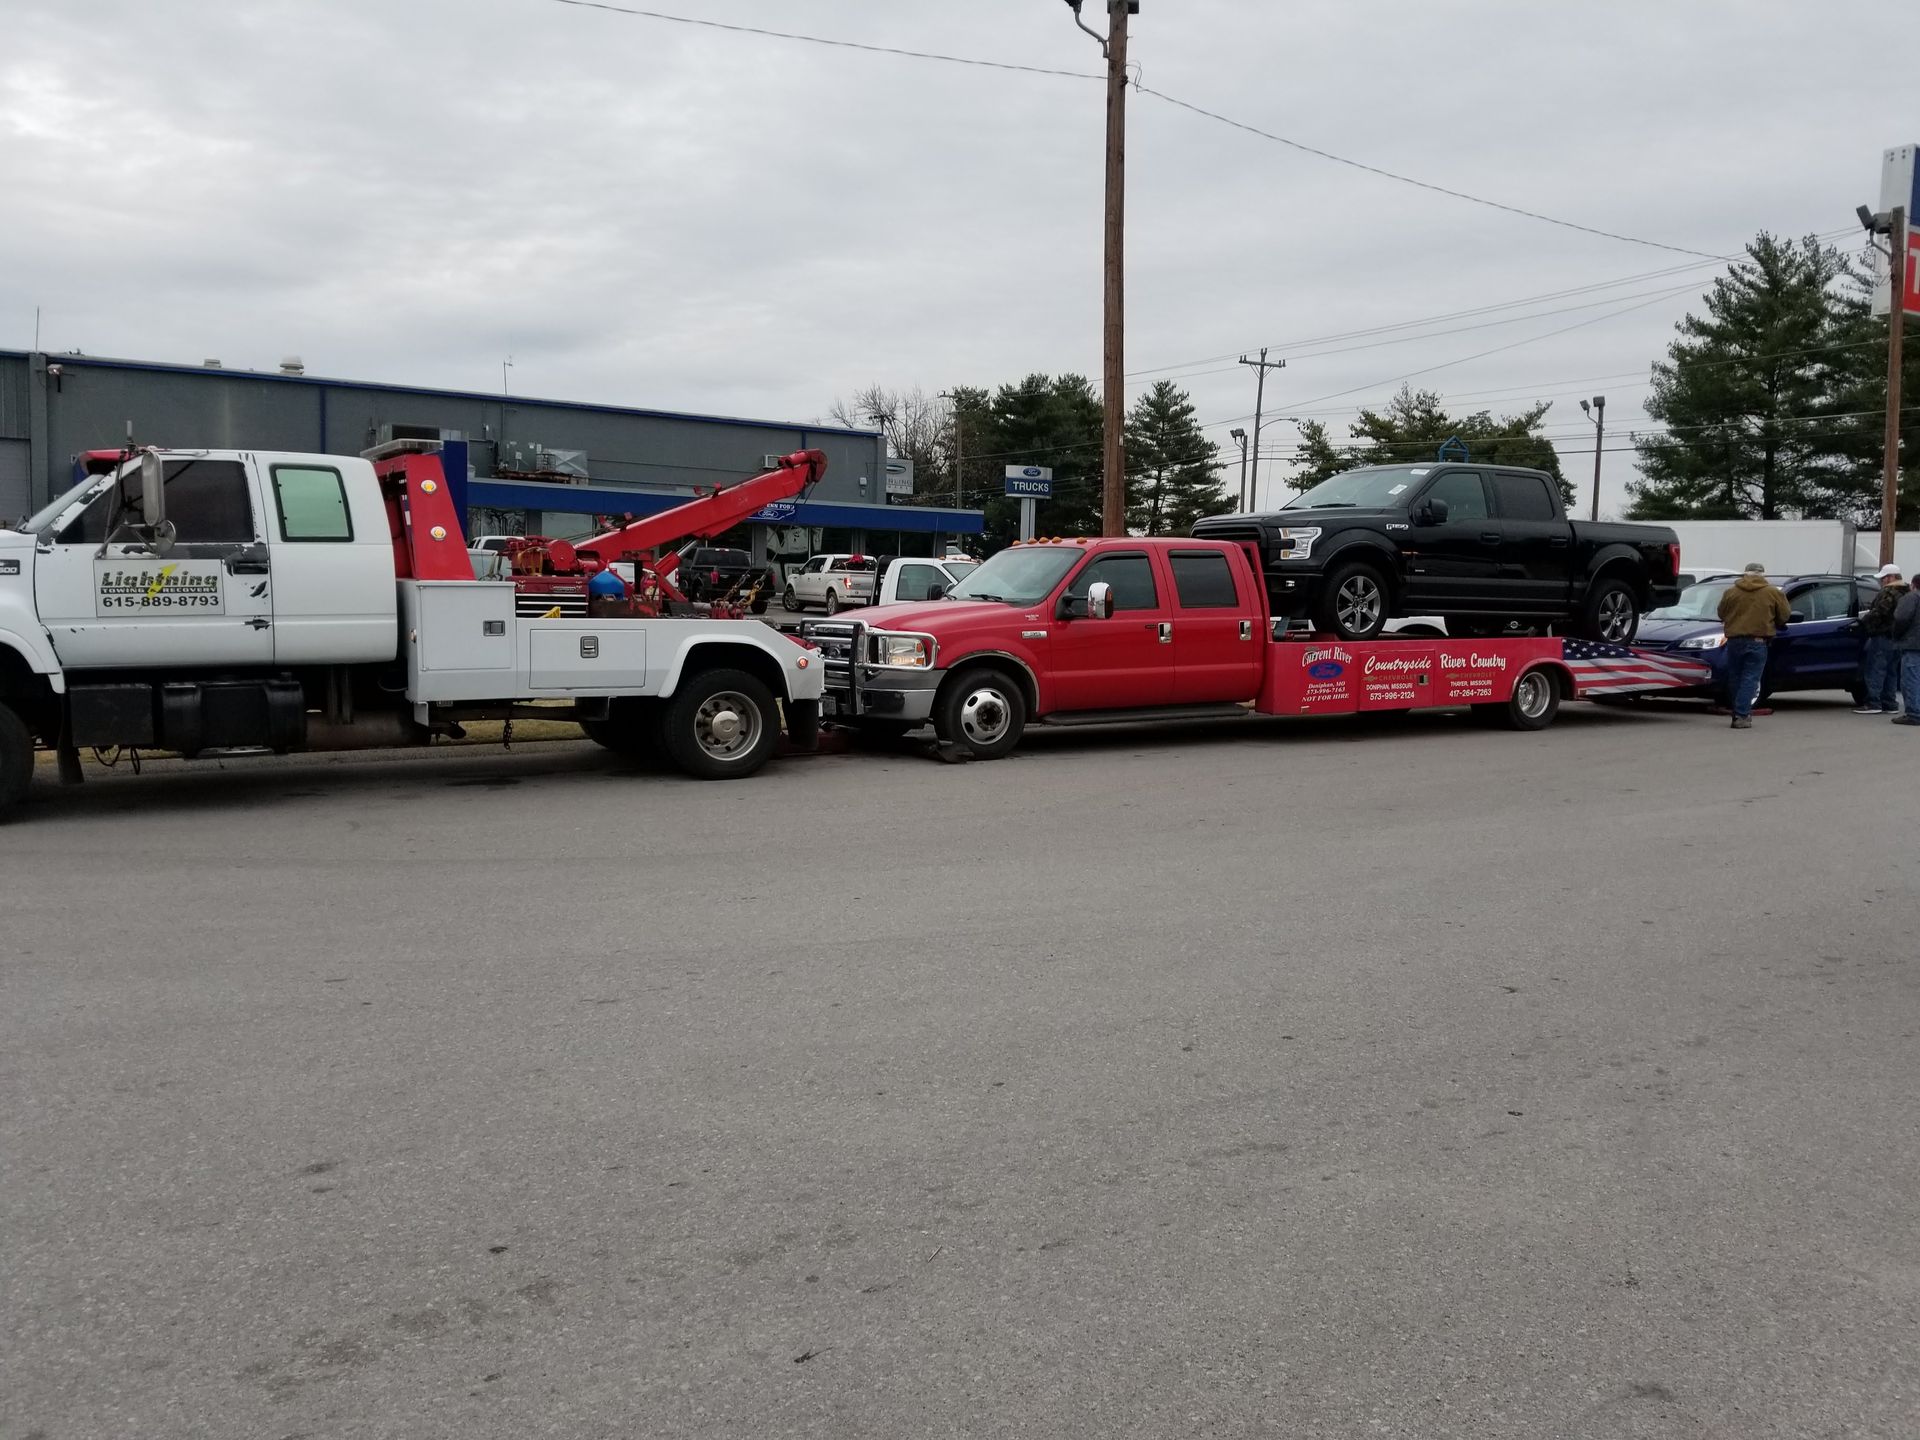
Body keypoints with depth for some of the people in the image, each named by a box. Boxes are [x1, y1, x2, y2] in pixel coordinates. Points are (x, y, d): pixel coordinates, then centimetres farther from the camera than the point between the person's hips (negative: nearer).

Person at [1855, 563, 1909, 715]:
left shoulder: (1889, 593, -14)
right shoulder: (1904, 593, 19)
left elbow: (1879, 612, -22)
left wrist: (1864, 620, -6)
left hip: (1883, 636, -10)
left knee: (1875, 670, -8)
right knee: (1890, 672, 14)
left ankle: (1873, 703, -12)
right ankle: (1890, 704, 16)